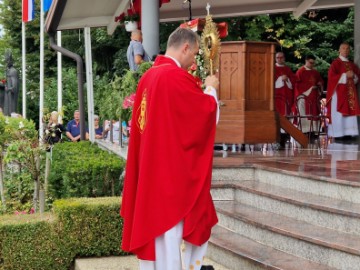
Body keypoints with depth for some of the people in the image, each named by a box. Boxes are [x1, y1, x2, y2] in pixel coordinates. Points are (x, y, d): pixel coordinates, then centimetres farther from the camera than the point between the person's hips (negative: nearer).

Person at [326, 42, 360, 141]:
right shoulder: (335, 63, 0)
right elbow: (331, 76, -12)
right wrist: (345, 75, -15)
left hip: (350, 92, 6)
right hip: (339, 92, -6)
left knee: (350, 112, 0)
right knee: (339, 113, -9)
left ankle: (349, 134, 0)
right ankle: (338, 134, -10)